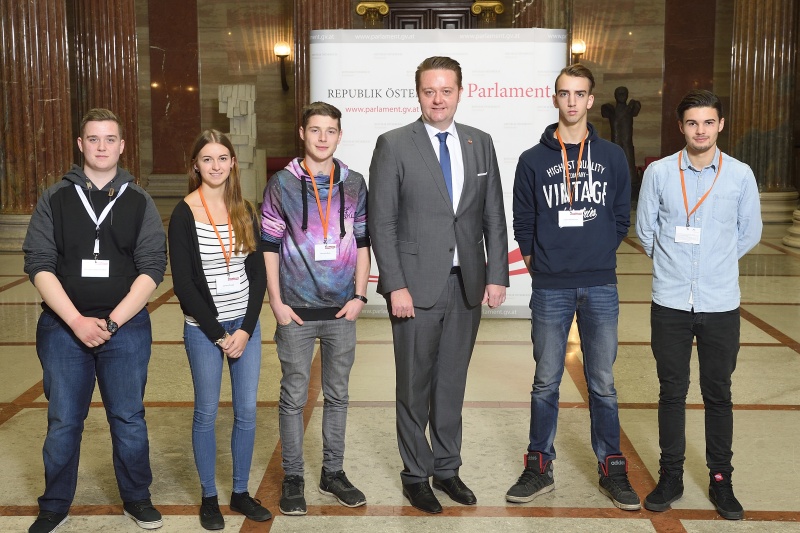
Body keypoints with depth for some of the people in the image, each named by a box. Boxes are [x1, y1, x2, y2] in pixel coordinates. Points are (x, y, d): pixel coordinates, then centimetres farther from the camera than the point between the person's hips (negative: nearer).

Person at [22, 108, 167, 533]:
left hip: (126, 326, 0)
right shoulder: (54, 199, 3)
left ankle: (136, 498, 24)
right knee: (63, 422, 8)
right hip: (64, 326, 0)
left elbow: (152, 267, -3)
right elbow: (39, 264, -3)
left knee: (128, 419, 7)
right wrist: (77, 321, -14)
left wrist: (113, 321, -12)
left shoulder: (139, 202, 4)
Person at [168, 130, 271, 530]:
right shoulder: (184, 215, -8)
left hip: (246, 325, 4)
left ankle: (241, 492, 22)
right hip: (203, 328, -4)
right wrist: (219, 334, -11)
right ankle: (209, 497, 19)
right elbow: (183, 283, -11)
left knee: (247, 411, 7)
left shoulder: (245, 213, 5)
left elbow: (258, 274, 4)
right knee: (206, 412, 5)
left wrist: (245, 329, -7)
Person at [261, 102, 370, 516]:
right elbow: (269, 246, -1)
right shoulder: (282, 184, -2)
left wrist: (359, 295, 1)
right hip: (297, 310, -2)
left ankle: (333, 473, 25)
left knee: (337, 394, 11)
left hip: (341, 310, 2)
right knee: (294, 396, 5)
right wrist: (276, 302, -6)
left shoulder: (354, 184, 5)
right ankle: (292, 477, 18)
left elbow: (361, 243, 8)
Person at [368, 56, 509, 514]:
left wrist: (497, 276, 1)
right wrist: (395, 286, -13)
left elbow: (494, 216, 8)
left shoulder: (480, 143, 7)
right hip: (417, 286, -3)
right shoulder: (394, 146, -4)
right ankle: (416, 474, 23)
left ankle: (447, 468, 29)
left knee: (453, 383, 14)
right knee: (415, 386, 7)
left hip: (467, 285, 3)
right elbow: (381, 222, -7)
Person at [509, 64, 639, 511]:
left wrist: (598, 256, 7)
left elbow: (622, 217, 10)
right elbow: (523, 221, 7)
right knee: (546, 382, 8)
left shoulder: (612, 157, 5)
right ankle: (540, 468, 20)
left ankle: (612, 469, 20)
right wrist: (538, 260, 5)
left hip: (601, 287, 1)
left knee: (603, 383, 8)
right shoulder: (534, 160, 1)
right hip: (550, 288, -1)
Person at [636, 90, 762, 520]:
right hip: (670, 303, 0)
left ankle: (720, 479, 22)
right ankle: (671, 476, 21)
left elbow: (749, 233, 9)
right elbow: (645, 229, 6)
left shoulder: (740, 175, -2)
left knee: (718, 394, 9)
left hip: (721, 305, 0)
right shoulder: (659, 172, -2)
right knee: (672, 392, 9)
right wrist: (672, 263, 10)